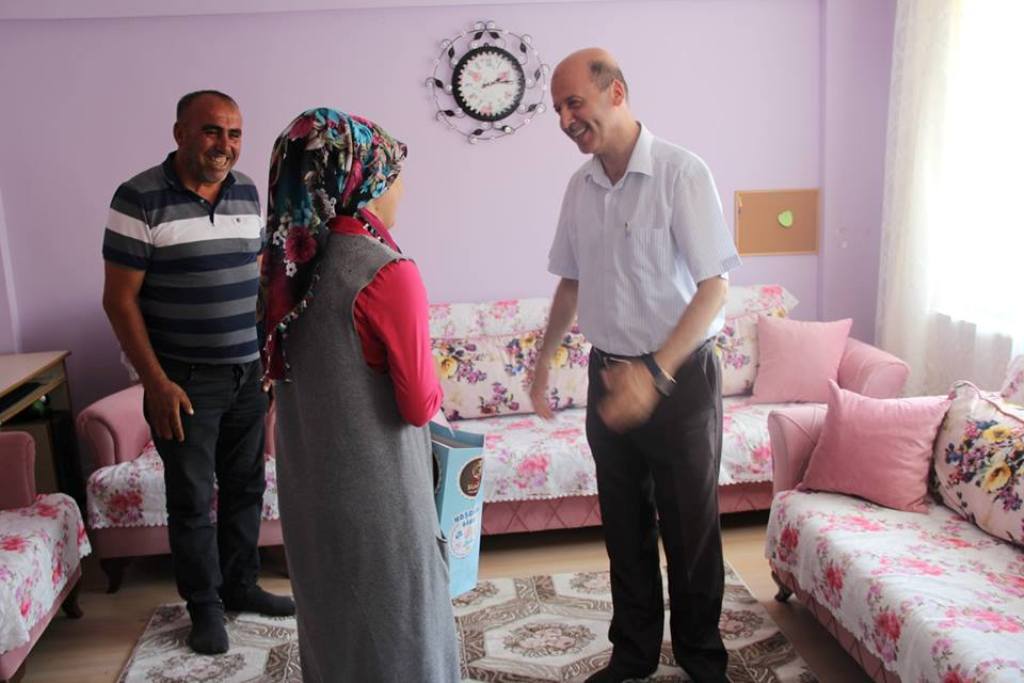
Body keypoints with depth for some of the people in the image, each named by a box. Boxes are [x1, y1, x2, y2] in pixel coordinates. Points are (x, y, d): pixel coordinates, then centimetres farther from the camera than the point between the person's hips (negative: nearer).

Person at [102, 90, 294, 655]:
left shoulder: (247, 192, 4)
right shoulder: (140, 199, -13)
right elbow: (120, 298, -12)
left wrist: (270, 355, 11)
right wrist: (156, 382, -15)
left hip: (248, 374, 5)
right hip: (185, 380, -5)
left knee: (245, 486, 16)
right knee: (192, 499, 7)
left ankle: (241, 585, 34)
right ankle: (204, 605, 25)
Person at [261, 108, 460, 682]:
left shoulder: (291, 261, 0)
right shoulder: (388, 273, -22)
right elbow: (421, 405, -16)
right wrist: (434, 384, 4)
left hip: (309, 482, 7)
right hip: (375, 485, -7)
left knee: (331, 608, 24)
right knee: (396, 621, 12)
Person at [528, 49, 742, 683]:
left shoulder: (681, 172, -15)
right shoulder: (580, 186, 4)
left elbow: (714, 286, -18)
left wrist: (655, 372, -26)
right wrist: (544, 360, 14)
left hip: (680, 376, -5)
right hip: (609, 375, 5)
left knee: (691, 529, 8)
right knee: (626, 527, 15)